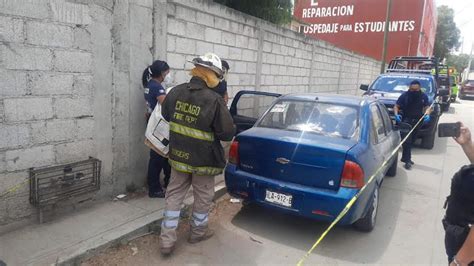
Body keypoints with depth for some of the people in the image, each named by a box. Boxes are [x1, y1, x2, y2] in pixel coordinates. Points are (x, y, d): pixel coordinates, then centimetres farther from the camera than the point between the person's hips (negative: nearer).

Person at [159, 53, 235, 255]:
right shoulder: (215, 100, -22)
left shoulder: (176, 92, -4)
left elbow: (165, 116, 13)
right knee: (203, 196, 16)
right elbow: (228, 133, -17)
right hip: (203, 159, -4)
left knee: (174, 195, 16)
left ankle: (167, 238, 18)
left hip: (178, 155, 5)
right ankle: (198, 231, 35)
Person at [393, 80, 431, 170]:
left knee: (412, 141, 13)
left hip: (417, 121, 5)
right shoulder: (405, 95, -7)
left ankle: (405, 157, 28)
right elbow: (396, 106, -4)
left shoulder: (423, 96, 4)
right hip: (406, 121, -4)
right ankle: (407, 160, -10)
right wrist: (396, 114, -24)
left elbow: (428, 107, 3)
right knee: (407, 141, -13)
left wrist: (427, 115, -19)